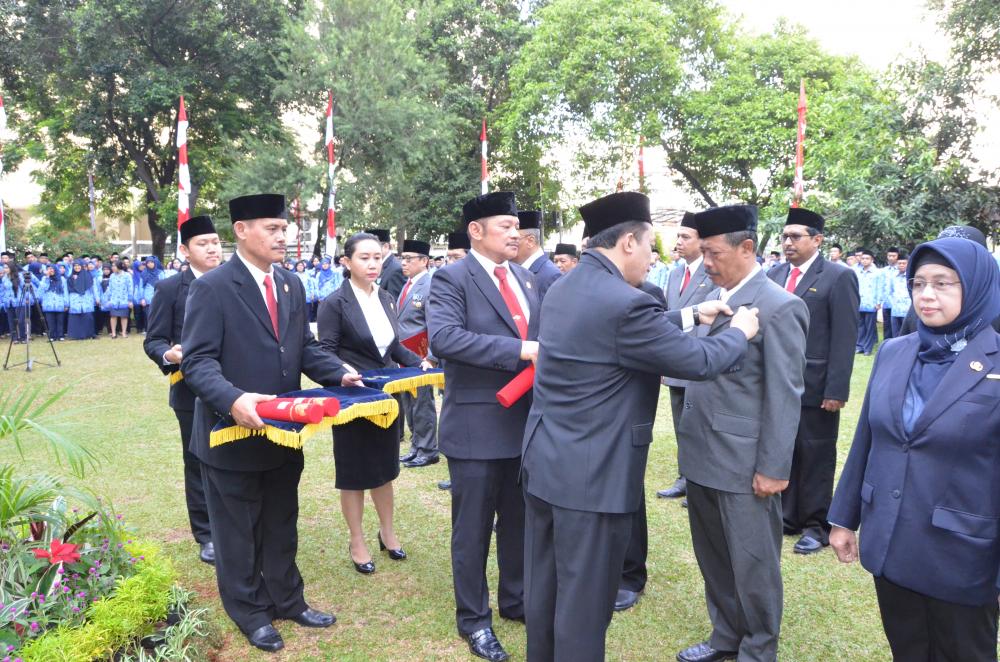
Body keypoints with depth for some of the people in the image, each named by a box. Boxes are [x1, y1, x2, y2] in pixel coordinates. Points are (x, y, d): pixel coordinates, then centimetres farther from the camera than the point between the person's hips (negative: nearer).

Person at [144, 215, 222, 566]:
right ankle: (207, 535, 23)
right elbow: (153, 340, -5)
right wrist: (169, 354, -26)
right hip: (194, 392, -3)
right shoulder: (169, 289, -4)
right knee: (199, 465, 9)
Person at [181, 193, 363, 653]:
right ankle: (250, 614, 30)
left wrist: (340, 375, -5)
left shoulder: (292, 286, 7)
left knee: (281, 527, 20)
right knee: (238, 534, 12)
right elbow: (197, 361, -20)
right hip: (233, 434, -6)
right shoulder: (211, 287, -14)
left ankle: (287, 601, 37)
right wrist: (233, 399, -36)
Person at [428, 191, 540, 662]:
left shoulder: (526, 278, 12)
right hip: (478, 425, -6)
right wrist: (520, 350, -28)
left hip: (527, 420, 7)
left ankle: (516, 600, 39)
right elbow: (443, 337, -26)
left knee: (522, 521, 19)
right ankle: (473, 619, 26)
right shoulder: (452, 278, -10)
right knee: (473, 528, 8)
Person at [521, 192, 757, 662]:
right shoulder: (625, 302, -22)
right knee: (584, 601, 8)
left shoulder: (561, 290, 7)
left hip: (544, 463, 9)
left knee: (544, 589, 21)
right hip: (591, 476, -9)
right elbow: (698, 362, -13)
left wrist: (691, 316, 21)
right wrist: (739, 332, 5)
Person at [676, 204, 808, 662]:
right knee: (713, 557, 20)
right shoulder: (712, 299, 9)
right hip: (701, 456, 7)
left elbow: (784, 396, -13)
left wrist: (773, 468, -13)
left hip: (745, 464, -7)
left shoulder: (779, 307, -13)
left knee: (752, 565, 9)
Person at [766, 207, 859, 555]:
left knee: (816, 456, 7)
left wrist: (836, 390, -16)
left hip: (815, 386, -5)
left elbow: (845, 338, -11)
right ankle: (787, 516, 27)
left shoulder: (839, 277, -7)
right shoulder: (774, 275, 9)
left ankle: (817, 525, 21)